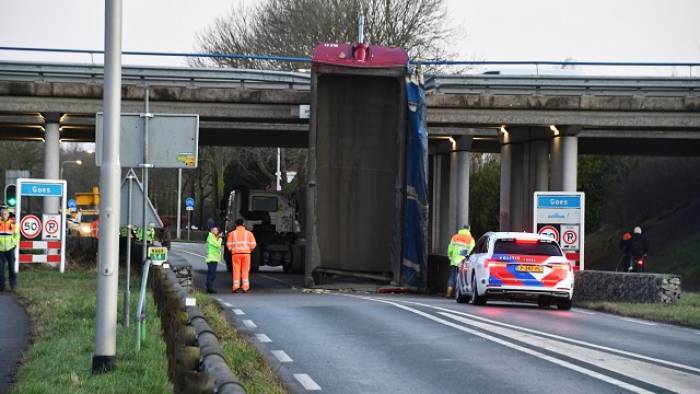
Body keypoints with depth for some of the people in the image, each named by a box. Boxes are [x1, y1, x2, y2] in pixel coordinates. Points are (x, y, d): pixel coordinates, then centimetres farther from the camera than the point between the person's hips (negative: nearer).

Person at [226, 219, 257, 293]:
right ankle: (245, 287, 4)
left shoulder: (232, 233, 3)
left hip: (236, 253, -1)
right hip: (246, 253, 1)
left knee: (236, 270, 3)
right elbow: (253, 244, -1)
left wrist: (231, 250, 15)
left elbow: (229, 245, -2)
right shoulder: (248, 233, 5)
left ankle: (236, 287, -3)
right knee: (245, 270, 7)